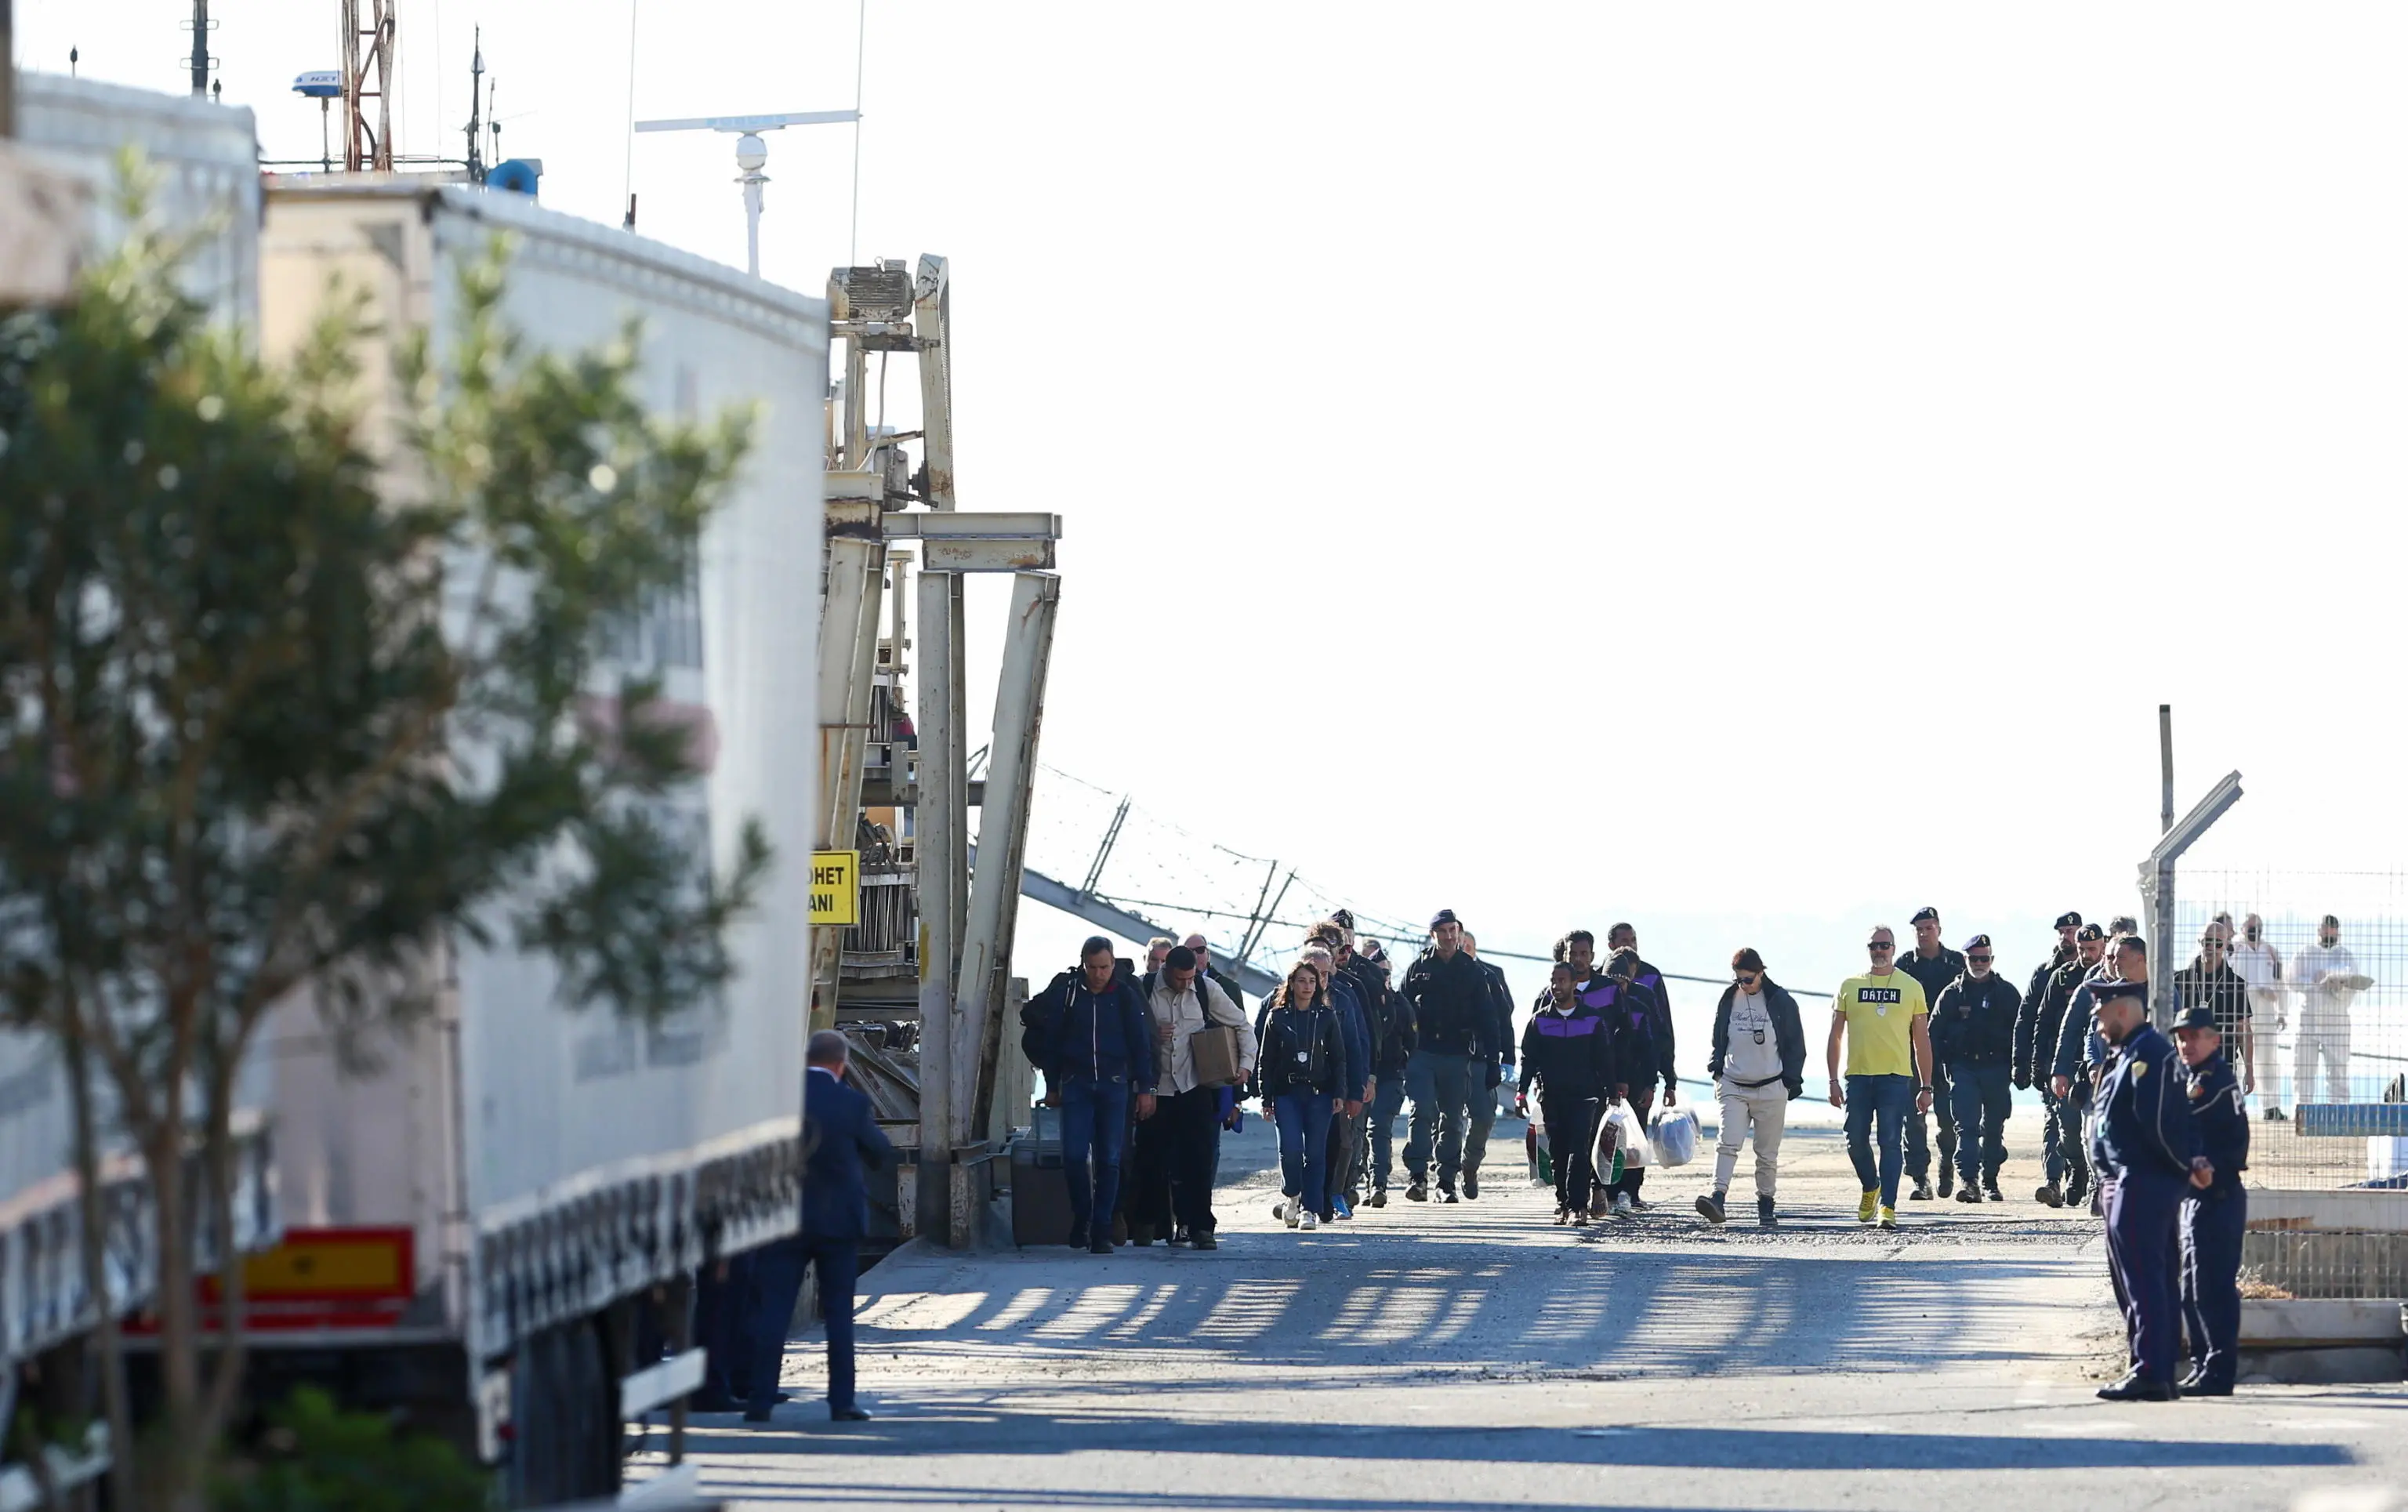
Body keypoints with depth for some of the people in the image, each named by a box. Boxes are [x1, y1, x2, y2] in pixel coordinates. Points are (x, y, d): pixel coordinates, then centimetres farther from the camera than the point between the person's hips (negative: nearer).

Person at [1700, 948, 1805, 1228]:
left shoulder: (1781, 1001, -2)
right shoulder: (1729, 1001, 6)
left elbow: (1796, 1044, 3)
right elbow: (1718, 1038, 18)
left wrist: (1792, 1079, -1)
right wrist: (1715, 1068, 8)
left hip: (1771, 1088, -2)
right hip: (1734, 1087, 2)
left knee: (1767, 1153, 5)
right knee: (1728, 1143, -15)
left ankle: (1765, 1206, 16)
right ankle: (1718, 1198, -26)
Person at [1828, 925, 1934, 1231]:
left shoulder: (1911, 988, 8)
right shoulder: (1850, 987, 10)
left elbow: (1922, 1040, 9)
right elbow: (1835, 1037, 12)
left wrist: (1926, 1087, 5)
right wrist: (1833, 1080, 4)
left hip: (1896, 1076, -2)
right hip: (1858, 1075, 2)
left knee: (1890, 1142, -9)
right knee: (1856, 1141, 3)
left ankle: (1888, 1206, -10)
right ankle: (1871, 1188, 29)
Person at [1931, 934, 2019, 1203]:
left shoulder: (2006, 992, 8)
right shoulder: (1952, 994, 7)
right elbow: (1935, 1034, 7)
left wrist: (2019, 1067, 0)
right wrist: (1936, 1073, -1)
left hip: (1997, 1068, 1)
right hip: (1963, 1067, -1)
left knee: (1994, 1128, 9)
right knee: (1966, 1125, -12)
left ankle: (1990, 1180, 20)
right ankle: (1968, 1179, -19)